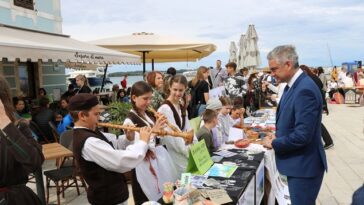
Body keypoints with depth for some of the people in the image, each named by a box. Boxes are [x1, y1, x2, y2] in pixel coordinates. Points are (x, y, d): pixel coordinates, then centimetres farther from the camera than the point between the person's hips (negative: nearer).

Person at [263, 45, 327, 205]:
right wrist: (278, 136, 1)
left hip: (304, 166, -9)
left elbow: (302, 135, -27)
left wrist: (274, 144, -14)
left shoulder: (305, 90, -25)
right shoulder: (293, 85, 6)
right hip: (297, 163, 9)